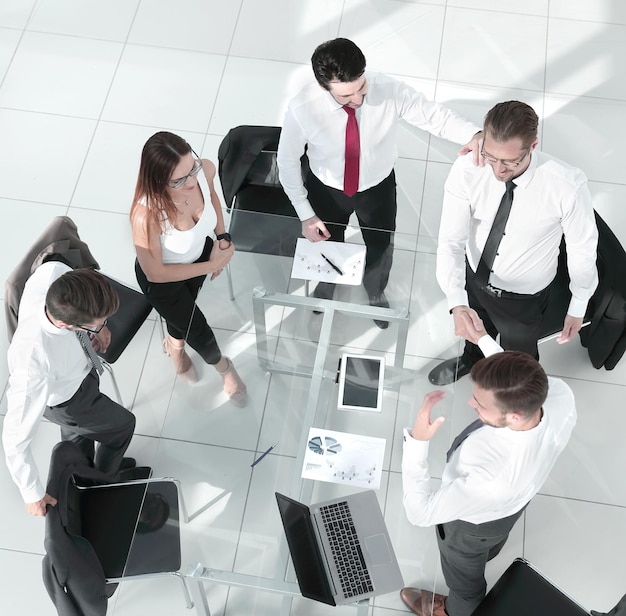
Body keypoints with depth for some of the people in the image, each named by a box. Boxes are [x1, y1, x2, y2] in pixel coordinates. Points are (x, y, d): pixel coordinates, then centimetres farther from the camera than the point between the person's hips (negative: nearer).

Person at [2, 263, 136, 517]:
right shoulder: (34, 367, -49)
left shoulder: (53, 273, -36)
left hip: (79, 368, 5)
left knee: (77, 434, 32)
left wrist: (97, 326, -1)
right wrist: (33, 494, -23)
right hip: (67, 399, -5)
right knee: (122, 425, 22)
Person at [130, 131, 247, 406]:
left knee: (184, 310, 30)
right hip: (162, 277, -4)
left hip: (198, 253, 4)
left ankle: (175, 344, 65)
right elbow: (156, 273, -27)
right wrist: (211, 265, -21)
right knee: (198, 331, 15)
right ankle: (222, 366, 49)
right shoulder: (146, 215, -45)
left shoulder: (205, 169, -31)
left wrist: (222, 237, -14)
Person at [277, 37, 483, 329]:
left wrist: (473, 134, -42)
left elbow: (434, 114, -21)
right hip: (327, 190, -1)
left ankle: (376, 293, 65)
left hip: (378, 188, 1)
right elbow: (287, 160, -17)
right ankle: (327, 282, 69)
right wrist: (305, 214, -16)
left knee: (381, 248, 26)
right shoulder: (302, 109, -33)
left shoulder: (390, 91, -32)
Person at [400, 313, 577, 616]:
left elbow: (420, 513, -36)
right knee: (493, 540, 42)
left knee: (464, 573, 32)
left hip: (473, 521, -5)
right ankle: (486, 553, 77)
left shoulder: (488, 482, -52)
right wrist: (482, 339, -6)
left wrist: (417, 442, -43)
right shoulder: (559, 392, -36)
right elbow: (511, 387, -11)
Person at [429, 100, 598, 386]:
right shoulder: (466, 169, -28)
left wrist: (578, 308, -5)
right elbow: (450, 240, -28)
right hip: (474, 277, 3)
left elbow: (582, 248, -18)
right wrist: (456, 302, -42)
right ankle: (472, 359, 71)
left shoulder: (568, 186, -34)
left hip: (523, 298, -2)